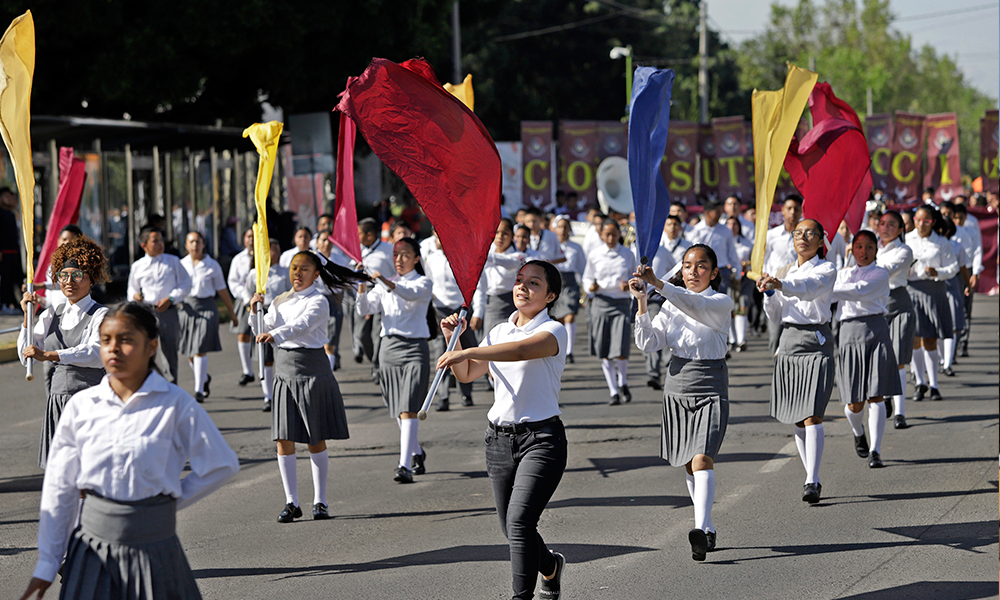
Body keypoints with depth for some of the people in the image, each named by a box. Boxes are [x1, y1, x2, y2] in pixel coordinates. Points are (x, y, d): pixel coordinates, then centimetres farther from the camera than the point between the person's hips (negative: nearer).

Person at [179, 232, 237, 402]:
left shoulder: (212, 265, 4)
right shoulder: (181, 265, 8)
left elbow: (222, 290, 11)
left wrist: (232, 313, 14)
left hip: (206, 307, -3)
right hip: (187, 307, 3)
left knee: (200, 350, -14)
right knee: (190, 354, 8)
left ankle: (199, 390, -12)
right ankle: (205, 378, 37)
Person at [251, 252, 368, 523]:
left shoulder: (318, 301, -8)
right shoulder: (279, 301, 12)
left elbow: (302, 325, -27)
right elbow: (262, 333, 13)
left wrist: (275, 335, -44)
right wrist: (255, 311, -5)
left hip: (311, 368, -5)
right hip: (284, 369, 5)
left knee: (316, 438, 2)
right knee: (284, 438, 0)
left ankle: (320, 501, 11)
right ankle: (291, 502, 7)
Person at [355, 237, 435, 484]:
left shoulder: (423, 283, -1)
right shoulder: (384, 284, 14)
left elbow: (410, 294, -25)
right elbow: (365, 309, 4)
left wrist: (386, 282, -42)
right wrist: (362, 285, -13)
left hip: (414, 347, -5)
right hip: (389, 347, 5)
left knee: (408, 408, -16)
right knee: (398, 410, 13)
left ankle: (405, 465, -22)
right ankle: (417, 453, 34)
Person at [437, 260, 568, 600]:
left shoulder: (554, 331, -9)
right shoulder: (499, 332, 12)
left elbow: (521, 350, -30)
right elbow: (466, 375, 14)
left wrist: (468, 352, -39)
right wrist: (454, 341, -2)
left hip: (541, 438, -6)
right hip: (499, 439, 6)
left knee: (519, 520, -20)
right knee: (511, 529, 12)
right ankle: (550, 565, 40)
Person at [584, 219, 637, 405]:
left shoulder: (628, 255, 5)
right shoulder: (594, 255, 5)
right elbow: (587, 278, 13)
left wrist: (629, 285, -8)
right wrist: (591, 286, -9)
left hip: (622, 303, -1)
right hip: (601, 303, 1)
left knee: (620, 351, -12)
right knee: (604, 353, 2)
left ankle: (623, 384, 17)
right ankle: (613, 391, 15)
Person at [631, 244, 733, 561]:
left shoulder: (721, 302, -5)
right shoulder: (671, 304, 10)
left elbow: (695, 306, -27)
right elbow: (648, 342, 0)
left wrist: (658, 284, -39)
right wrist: (642, 301, -12)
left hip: (710, 386, -5)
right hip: (677, 384, 5)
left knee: (702, 458, -19)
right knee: (689, 464, 10)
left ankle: (701, 529, -29)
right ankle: (709, 531, 21)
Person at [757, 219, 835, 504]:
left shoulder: (826, 270, -3)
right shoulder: (786, 271, 15)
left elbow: (808, 288, -26)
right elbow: (775, 316, 16)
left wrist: (780, 285, -45)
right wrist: (768, 293, -4)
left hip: (816, 343, -6)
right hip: (789, 341, 6)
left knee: (812, 414, -15)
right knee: (797, 418, 7)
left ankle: (811, 482, -16)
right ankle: (812, 477, 17)